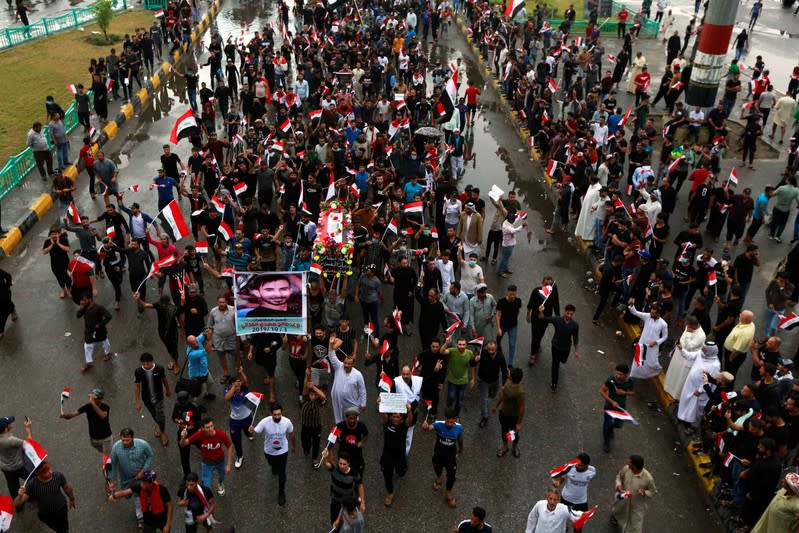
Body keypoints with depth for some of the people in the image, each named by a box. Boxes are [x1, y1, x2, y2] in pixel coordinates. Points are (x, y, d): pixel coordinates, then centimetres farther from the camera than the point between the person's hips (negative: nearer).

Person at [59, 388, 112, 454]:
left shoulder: (105, 407, -22)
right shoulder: (87, 407, -15)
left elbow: (102, 416, -44)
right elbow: (74, 414, -25)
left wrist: (93, 403, -44)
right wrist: (65, 415, -46)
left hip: (105, 438, -3)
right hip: (93, 438, 3)